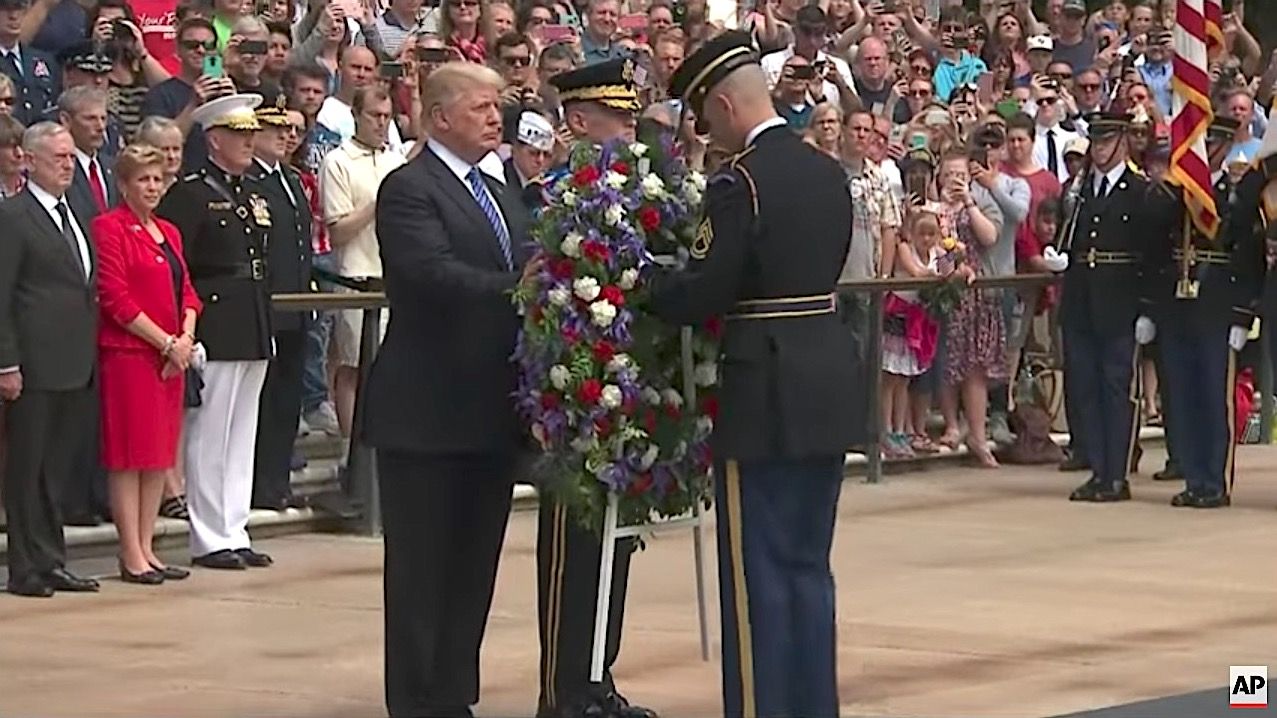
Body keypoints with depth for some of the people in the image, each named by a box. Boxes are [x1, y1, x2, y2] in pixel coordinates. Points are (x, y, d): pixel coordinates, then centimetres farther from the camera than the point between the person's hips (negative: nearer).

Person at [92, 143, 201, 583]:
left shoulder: (168, 232, 17)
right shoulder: (109, 228, -7)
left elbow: (186, 291, 17)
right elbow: (115, 298, -14)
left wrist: (186, 339, -2)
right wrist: (165, 343, -14)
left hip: (173, 356, 8)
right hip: (129, 353, -8)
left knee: (161, 455, 9)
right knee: (130, 454, -5)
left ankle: (146, 549, 14)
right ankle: (131, 557, -3)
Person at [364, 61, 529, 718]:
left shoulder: (499, 194, 18)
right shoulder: (408, 189, -8)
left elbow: (518, 276, 13)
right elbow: (435, 272, -23)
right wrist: (524, 287, -30)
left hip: (490, 411, 8)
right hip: (428, 413, -8)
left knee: (474, 566, 11)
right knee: (420, 567, 0)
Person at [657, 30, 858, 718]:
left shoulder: (739, 181, -15)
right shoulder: (827, 171, 10)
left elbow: (703, 294, -17)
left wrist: (643, 286, -1)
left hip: (768, 390, -8)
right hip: (829, 383, 8)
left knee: (758, 572, -2)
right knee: (808, 565, 14)